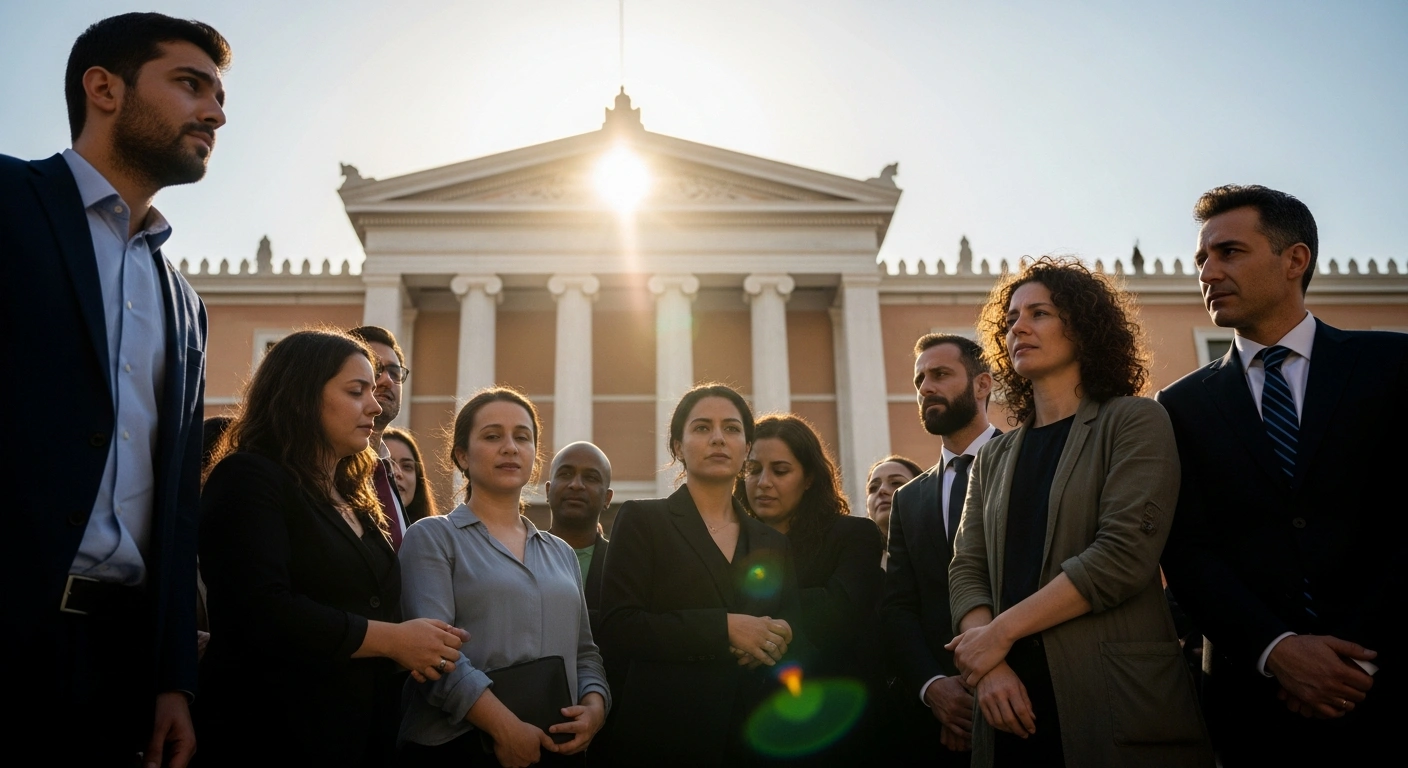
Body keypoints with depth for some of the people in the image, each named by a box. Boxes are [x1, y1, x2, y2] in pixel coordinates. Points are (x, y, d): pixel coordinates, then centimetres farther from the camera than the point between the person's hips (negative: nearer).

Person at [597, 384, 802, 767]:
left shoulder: (773, 542, 11)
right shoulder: (642, 520, -2)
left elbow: (791, 630, 14)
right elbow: (618, 628, -11)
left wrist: (776, 641, -8)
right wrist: (723, 627, -18)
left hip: (755, 736, 4)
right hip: (665, 737, -4)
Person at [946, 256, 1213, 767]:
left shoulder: (1133, 421, -1)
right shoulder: (993, 459, 14)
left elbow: (1125, 553, -14)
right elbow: (967, 571, 6)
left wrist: (1002, 632, -13)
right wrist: (988, 667, -13)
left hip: (1115, 700, -4)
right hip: (1014, 707, 5)